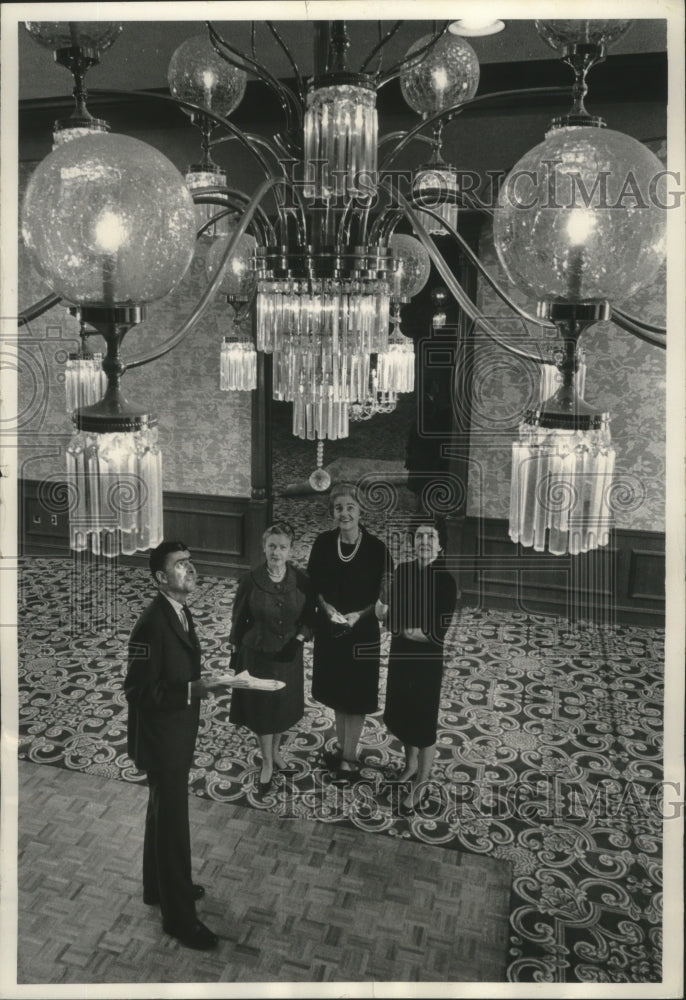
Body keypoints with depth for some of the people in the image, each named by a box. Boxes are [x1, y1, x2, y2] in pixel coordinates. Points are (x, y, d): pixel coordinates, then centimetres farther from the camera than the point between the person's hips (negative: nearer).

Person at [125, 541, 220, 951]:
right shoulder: (153, 623, -26)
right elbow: (139, 690, -26)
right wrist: (191, 691, -32)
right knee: (173, 823, 5)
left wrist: (202, 682, 5)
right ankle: (179, 916, 21)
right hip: (162, 739, -9)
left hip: (177, 736, 9)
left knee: (163, 815, 24)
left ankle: (159, 886, 43)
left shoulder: (182, 614, 3)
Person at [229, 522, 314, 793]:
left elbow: (309, 617, 0)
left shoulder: (301, 581, -11)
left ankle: (275, 750, 46)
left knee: (284, 707, 19)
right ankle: (267, 764, 30)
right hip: (257, 654, -2)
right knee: (261, 709, 10)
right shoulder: (251, 580, -15)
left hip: (289, 656, 2)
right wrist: (236, 650, 0)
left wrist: (300, 637, -18)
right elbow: (239, 618, -5)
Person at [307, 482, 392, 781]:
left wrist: (360, 614, -19)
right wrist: (327, 608, -14)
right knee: (336, 691, 18)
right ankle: (342, 747, 37)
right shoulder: (323, 543, -7)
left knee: (356, 695, 8)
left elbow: (385, 593, -9)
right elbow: (314, 584, 2)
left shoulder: (376, 548, -15)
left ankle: (349, 757, 24)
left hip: (362, 631, -3)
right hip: (328, 627, 3)